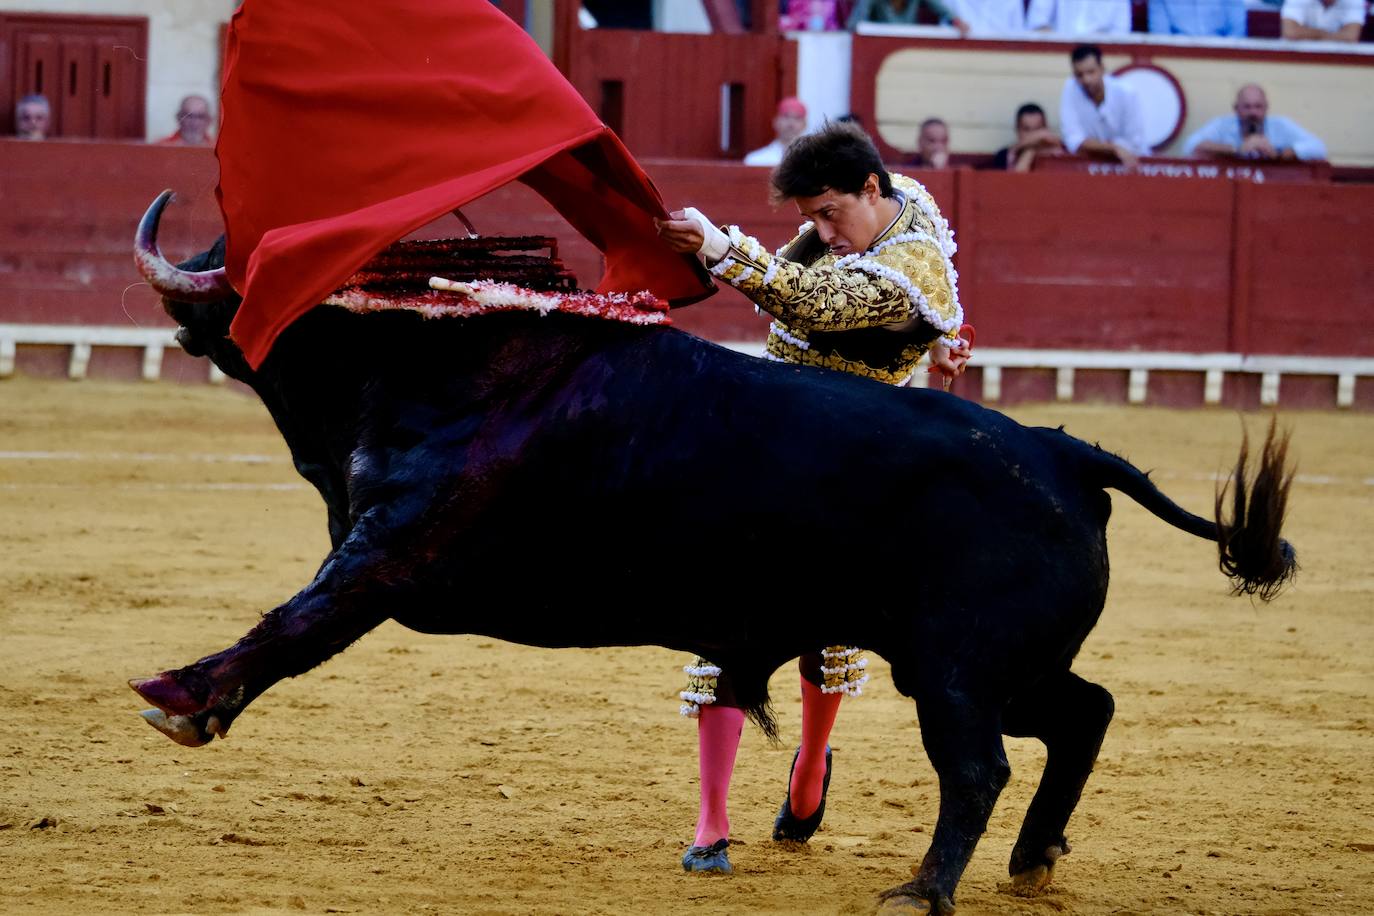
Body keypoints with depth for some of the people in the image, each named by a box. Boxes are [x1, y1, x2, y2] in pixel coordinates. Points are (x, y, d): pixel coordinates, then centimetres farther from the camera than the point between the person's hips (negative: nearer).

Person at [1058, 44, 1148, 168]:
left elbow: (1135, 146, -16)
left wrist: (1091, 145, -15)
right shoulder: (1070, 89, -12)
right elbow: (1075, 142, -17)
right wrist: (1114, 148, -27)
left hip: (1127, 163, -1)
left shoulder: (1126, 94, -16)